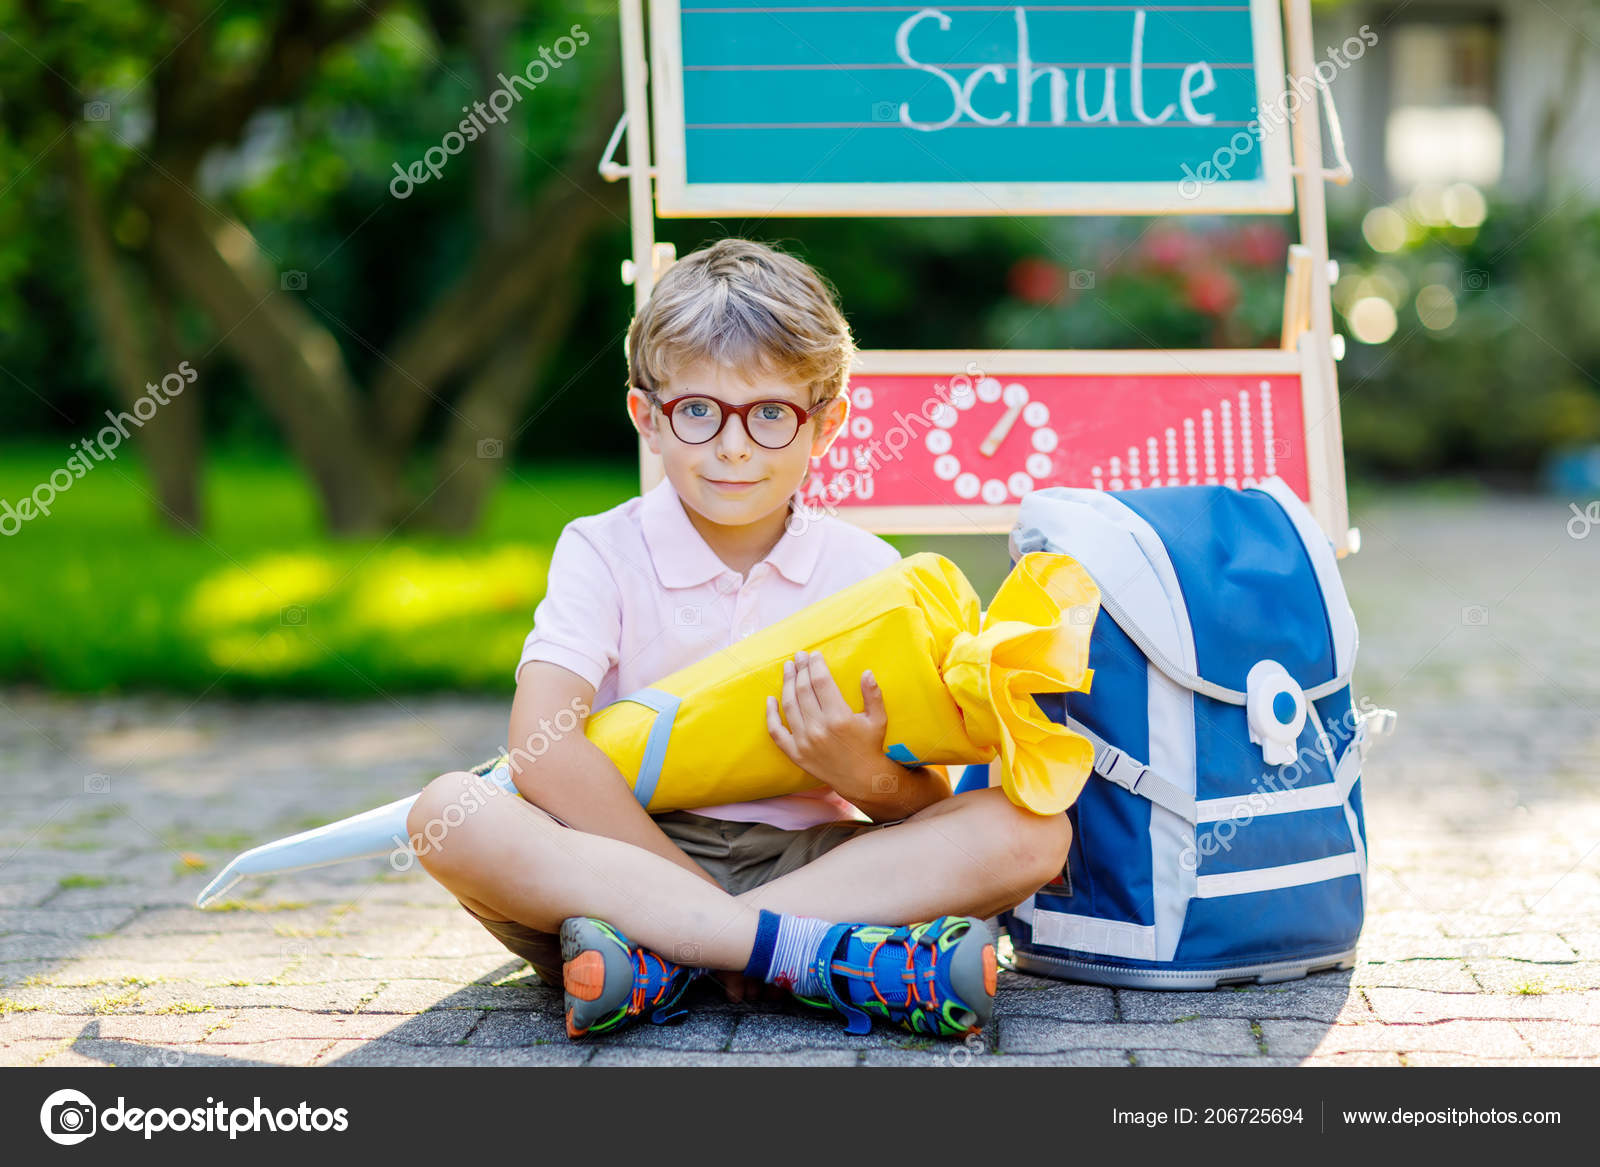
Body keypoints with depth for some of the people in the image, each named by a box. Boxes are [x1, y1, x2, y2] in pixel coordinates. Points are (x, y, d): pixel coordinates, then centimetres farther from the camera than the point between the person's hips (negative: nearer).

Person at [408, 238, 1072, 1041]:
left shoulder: (865, 571, 4)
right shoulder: (603, 552, -1)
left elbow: (930, 813, 3)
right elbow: (540, 749, -17)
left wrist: (866, 778, -21)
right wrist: (697, 891, -22)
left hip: (810, 860, 2)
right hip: (625, 856, -1)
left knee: (1030, 830, -21)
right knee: (447, 812, -28)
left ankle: (656, 956, -28)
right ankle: (826, 954, -34)